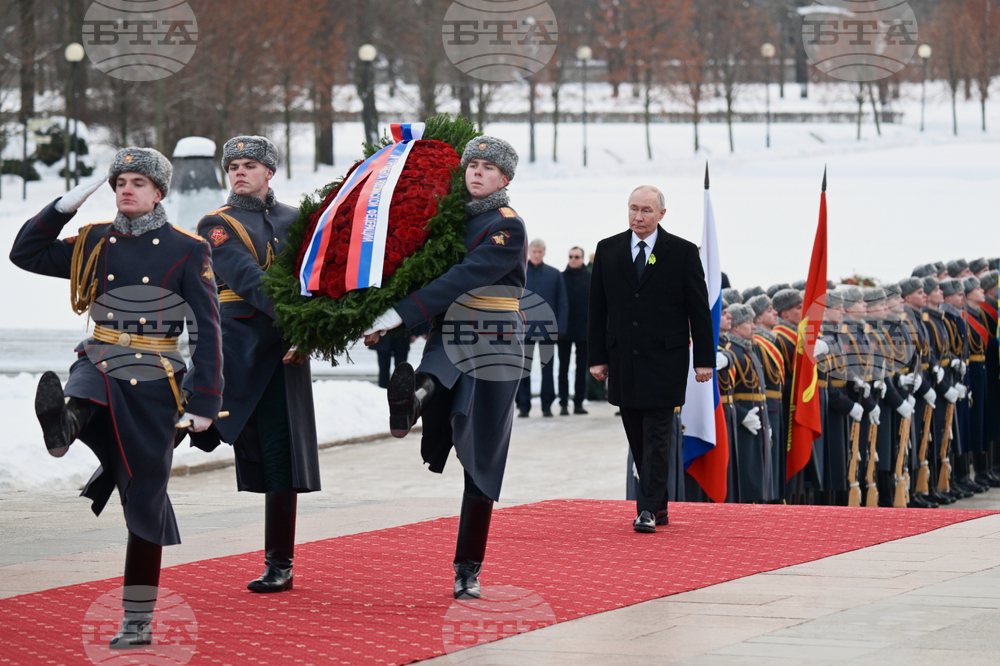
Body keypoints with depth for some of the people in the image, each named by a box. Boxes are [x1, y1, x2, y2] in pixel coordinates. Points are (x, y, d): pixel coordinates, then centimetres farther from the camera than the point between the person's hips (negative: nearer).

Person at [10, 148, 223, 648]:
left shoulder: (186, 251, -2)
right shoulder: (94, 245, 8)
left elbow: (207, 330, -4)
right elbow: (25, 254, 11)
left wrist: (204, 401, -11)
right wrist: (65, 206, 0)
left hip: (153, 386, -3)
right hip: (98, 368, 4)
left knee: (145, 502, 1)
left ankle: (138, 622, 7)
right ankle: (63, 423, -73)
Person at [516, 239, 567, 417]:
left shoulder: (554, 274, 2)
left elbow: (562, 304, 2)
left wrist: (560, 328, -6)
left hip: (547, 329, 0)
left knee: (547, 368, 6)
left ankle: (547, 405, 14)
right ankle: (523, 406, 8)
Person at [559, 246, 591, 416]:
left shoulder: (590, 279, 4)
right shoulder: (561, 277, 2)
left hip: (584, 330, 1)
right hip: (565, 331, -1)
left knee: (582, 368, 6)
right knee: (563, 368, 2)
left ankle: (579, 402, 12)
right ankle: (563, 403, 5)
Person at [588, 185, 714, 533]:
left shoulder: (683, 252, -1)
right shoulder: (608, 251, 8)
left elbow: (699, 310, 0)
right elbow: (598, 309, 10)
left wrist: (704, 360, -4)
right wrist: (597, 357, 5)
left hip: (664, 360, -4)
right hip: (623, 360, 4)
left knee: (656, 436, -8)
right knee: (637, 438, 8)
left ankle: (648, 510, -8)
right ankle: (658, 505, 17)